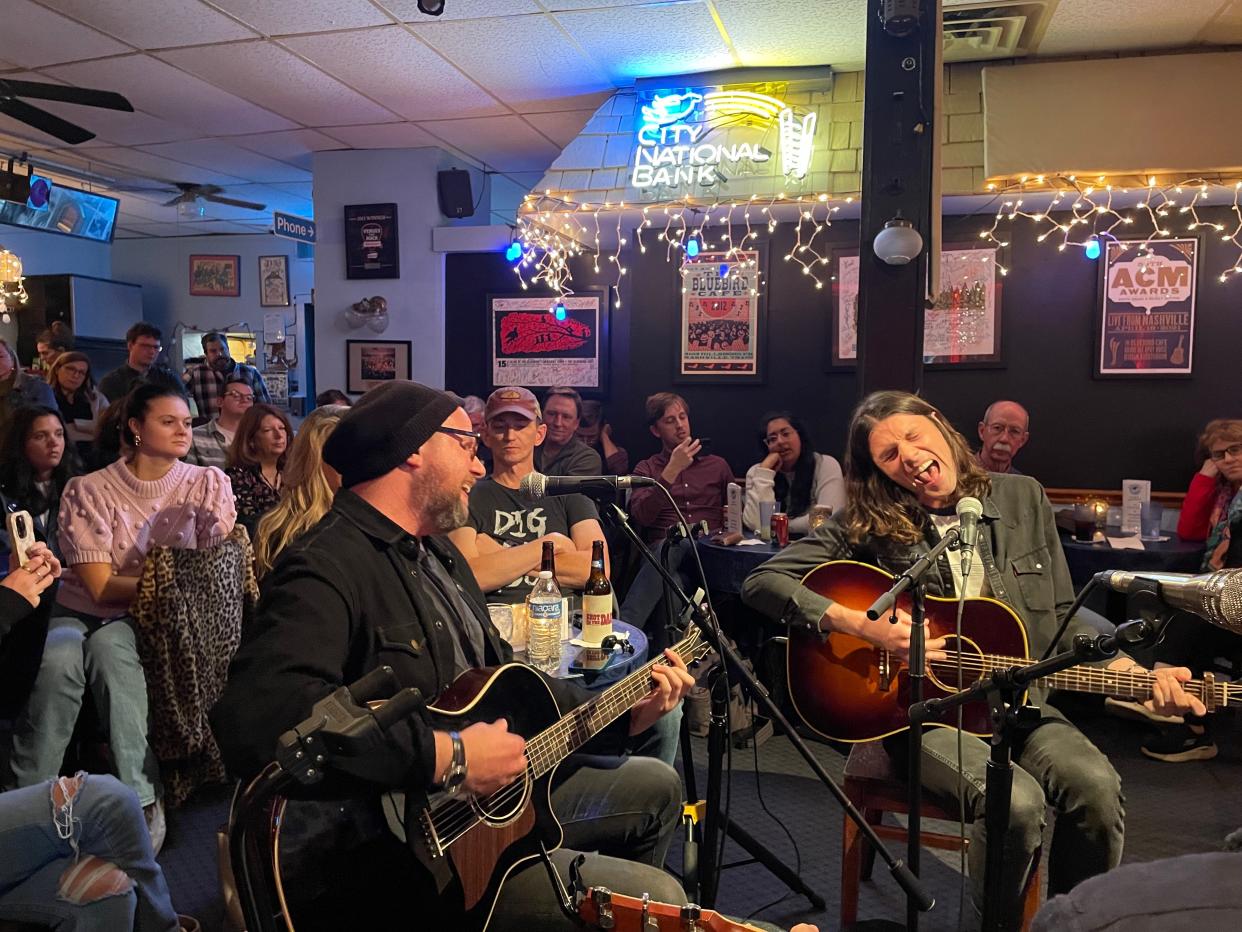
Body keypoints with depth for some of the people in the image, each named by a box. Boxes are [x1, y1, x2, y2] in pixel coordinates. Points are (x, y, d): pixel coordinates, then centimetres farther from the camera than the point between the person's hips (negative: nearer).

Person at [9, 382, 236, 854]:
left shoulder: (209, 484, 0)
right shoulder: (88, 489, -3)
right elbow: (100, 587, -10)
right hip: (83, 612, 1)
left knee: (108, 645, -34)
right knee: (58, 658, -34)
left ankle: (141, 797, -29)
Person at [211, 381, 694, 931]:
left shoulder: (436, 550, 11)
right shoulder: (327, 566, -23)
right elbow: (255, 715, -40)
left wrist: (622, 715, 9)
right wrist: (445, 755, -35)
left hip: (495, 793, 10)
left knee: (656, 786, 22)